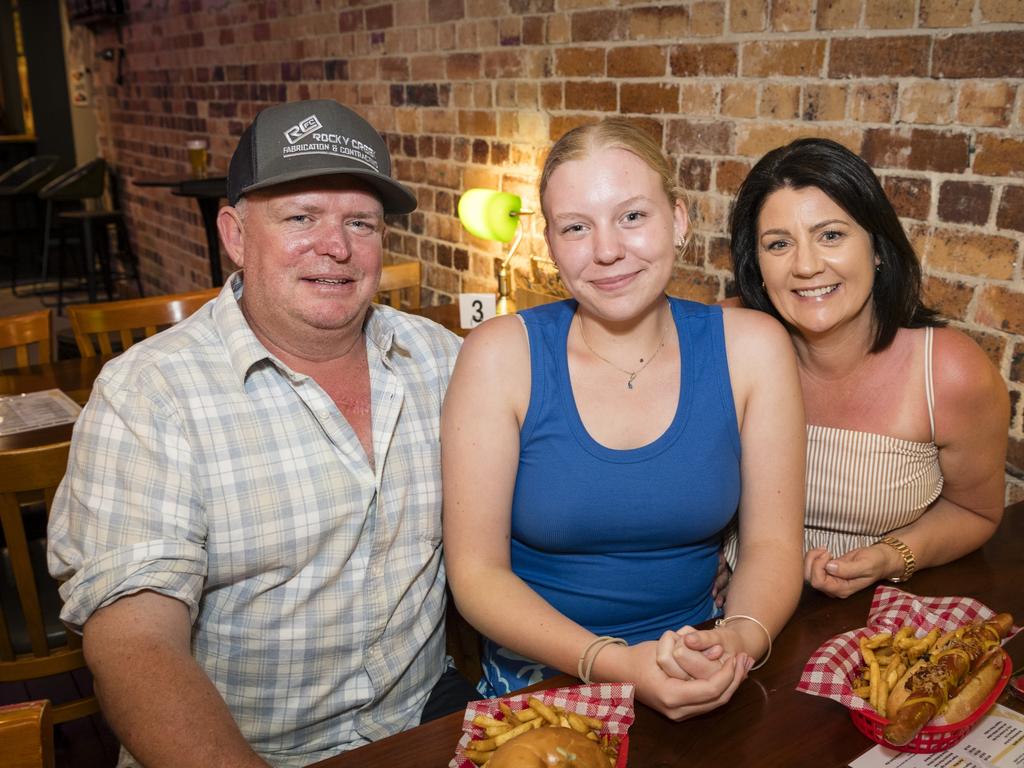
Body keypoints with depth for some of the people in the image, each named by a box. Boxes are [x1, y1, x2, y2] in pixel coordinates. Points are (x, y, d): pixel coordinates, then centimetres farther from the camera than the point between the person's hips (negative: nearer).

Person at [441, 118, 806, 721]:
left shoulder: (752, 347, -6)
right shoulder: (501, 355, -11)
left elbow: (773, 544, -2)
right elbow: (476, 571, -11)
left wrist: (740, 640, -22)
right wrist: (618, 663, -23)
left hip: (700, 684, 0)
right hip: (538, 677, 1)